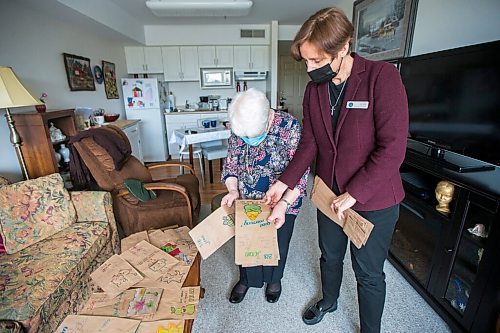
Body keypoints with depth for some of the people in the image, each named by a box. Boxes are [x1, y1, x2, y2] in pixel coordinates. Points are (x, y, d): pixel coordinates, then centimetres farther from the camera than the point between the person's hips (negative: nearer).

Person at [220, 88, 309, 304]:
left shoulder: (289, 126, -23)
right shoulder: (238, 129, -12)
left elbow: (300, 172, -22)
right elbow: (230, 164, -1)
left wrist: (283, 204, -33)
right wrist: (233, 190, -19)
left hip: (281, 201, -2)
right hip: (246, 201, 3)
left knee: (278, 243, 17)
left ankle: (274, 279, 48)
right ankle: (246, 279, 47)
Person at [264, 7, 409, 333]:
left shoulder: (383, 76, -17)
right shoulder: (314, 90, -1)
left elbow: (392, 148, -22)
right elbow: (309, 144, 1)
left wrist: (353, 194, -21)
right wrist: (284, 182, -7)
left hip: (374, 200, -4)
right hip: (329, 194, 5)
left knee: (369, 273, 14)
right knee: (330, 256, 25)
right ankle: (329, 301, 55)